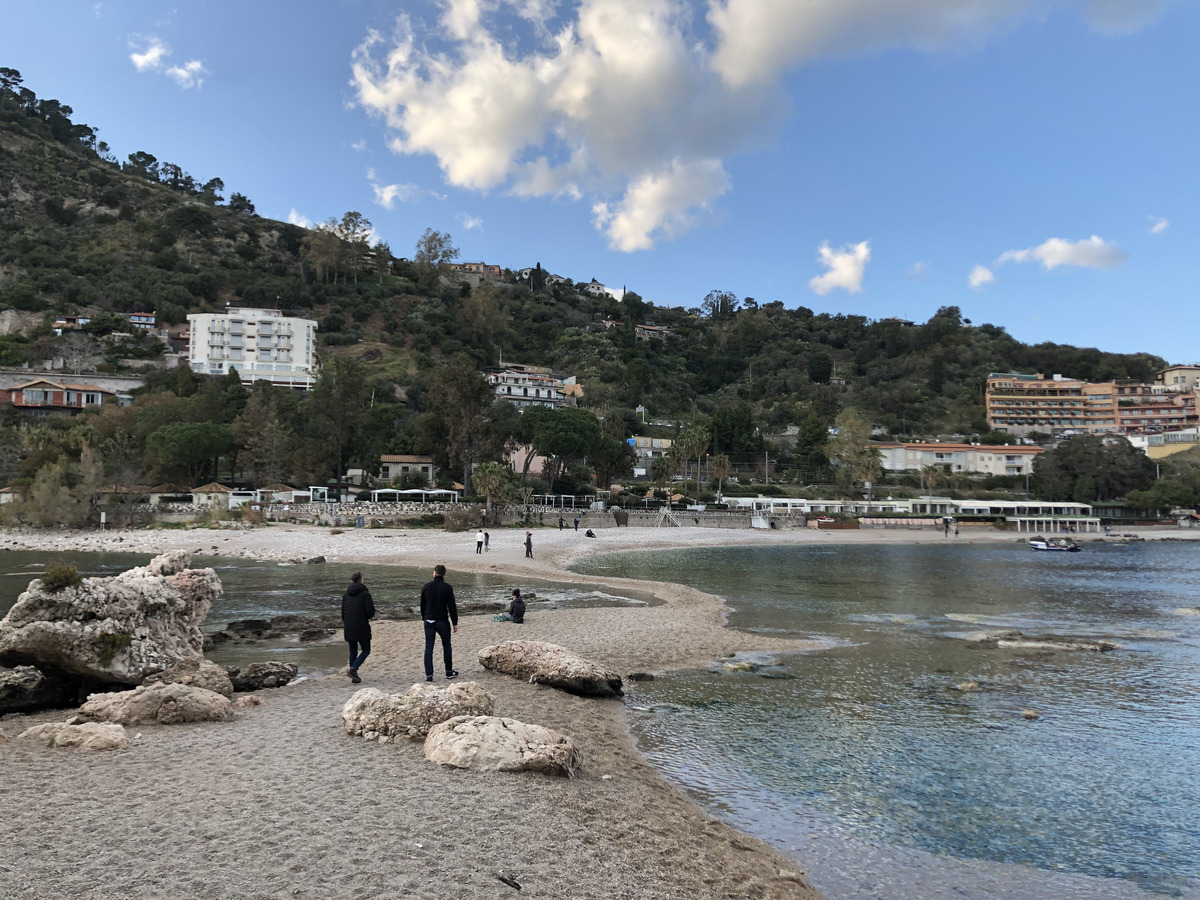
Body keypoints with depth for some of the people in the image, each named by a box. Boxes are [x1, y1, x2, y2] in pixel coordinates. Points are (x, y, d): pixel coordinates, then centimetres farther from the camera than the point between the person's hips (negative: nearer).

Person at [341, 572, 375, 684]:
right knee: (366, 650, 6)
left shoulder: (346, 594, 7)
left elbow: (343, 613, 11)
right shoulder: (365, 594, -10)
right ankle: (353, 670, -12)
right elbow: (370, 612, -16)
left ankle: (354, 677, 13)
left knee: (353, 651, 13)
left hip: (349, 627, 5)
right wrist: (369, 616, 8)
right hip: (362, 627, -5)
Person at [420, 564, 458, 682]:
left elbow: (422, 605, 11)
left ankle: (429, 674, -2)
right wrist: (455, 623, -4)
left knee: (428, 648, 3)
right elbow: (452, 607, -10)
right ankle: (449, 672, 21)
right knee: (446, 646, 14)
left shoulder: (426, 587, 1)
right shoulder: (447, 588, -9)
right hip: (442, 621, -2)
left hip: (429, 622, 2)